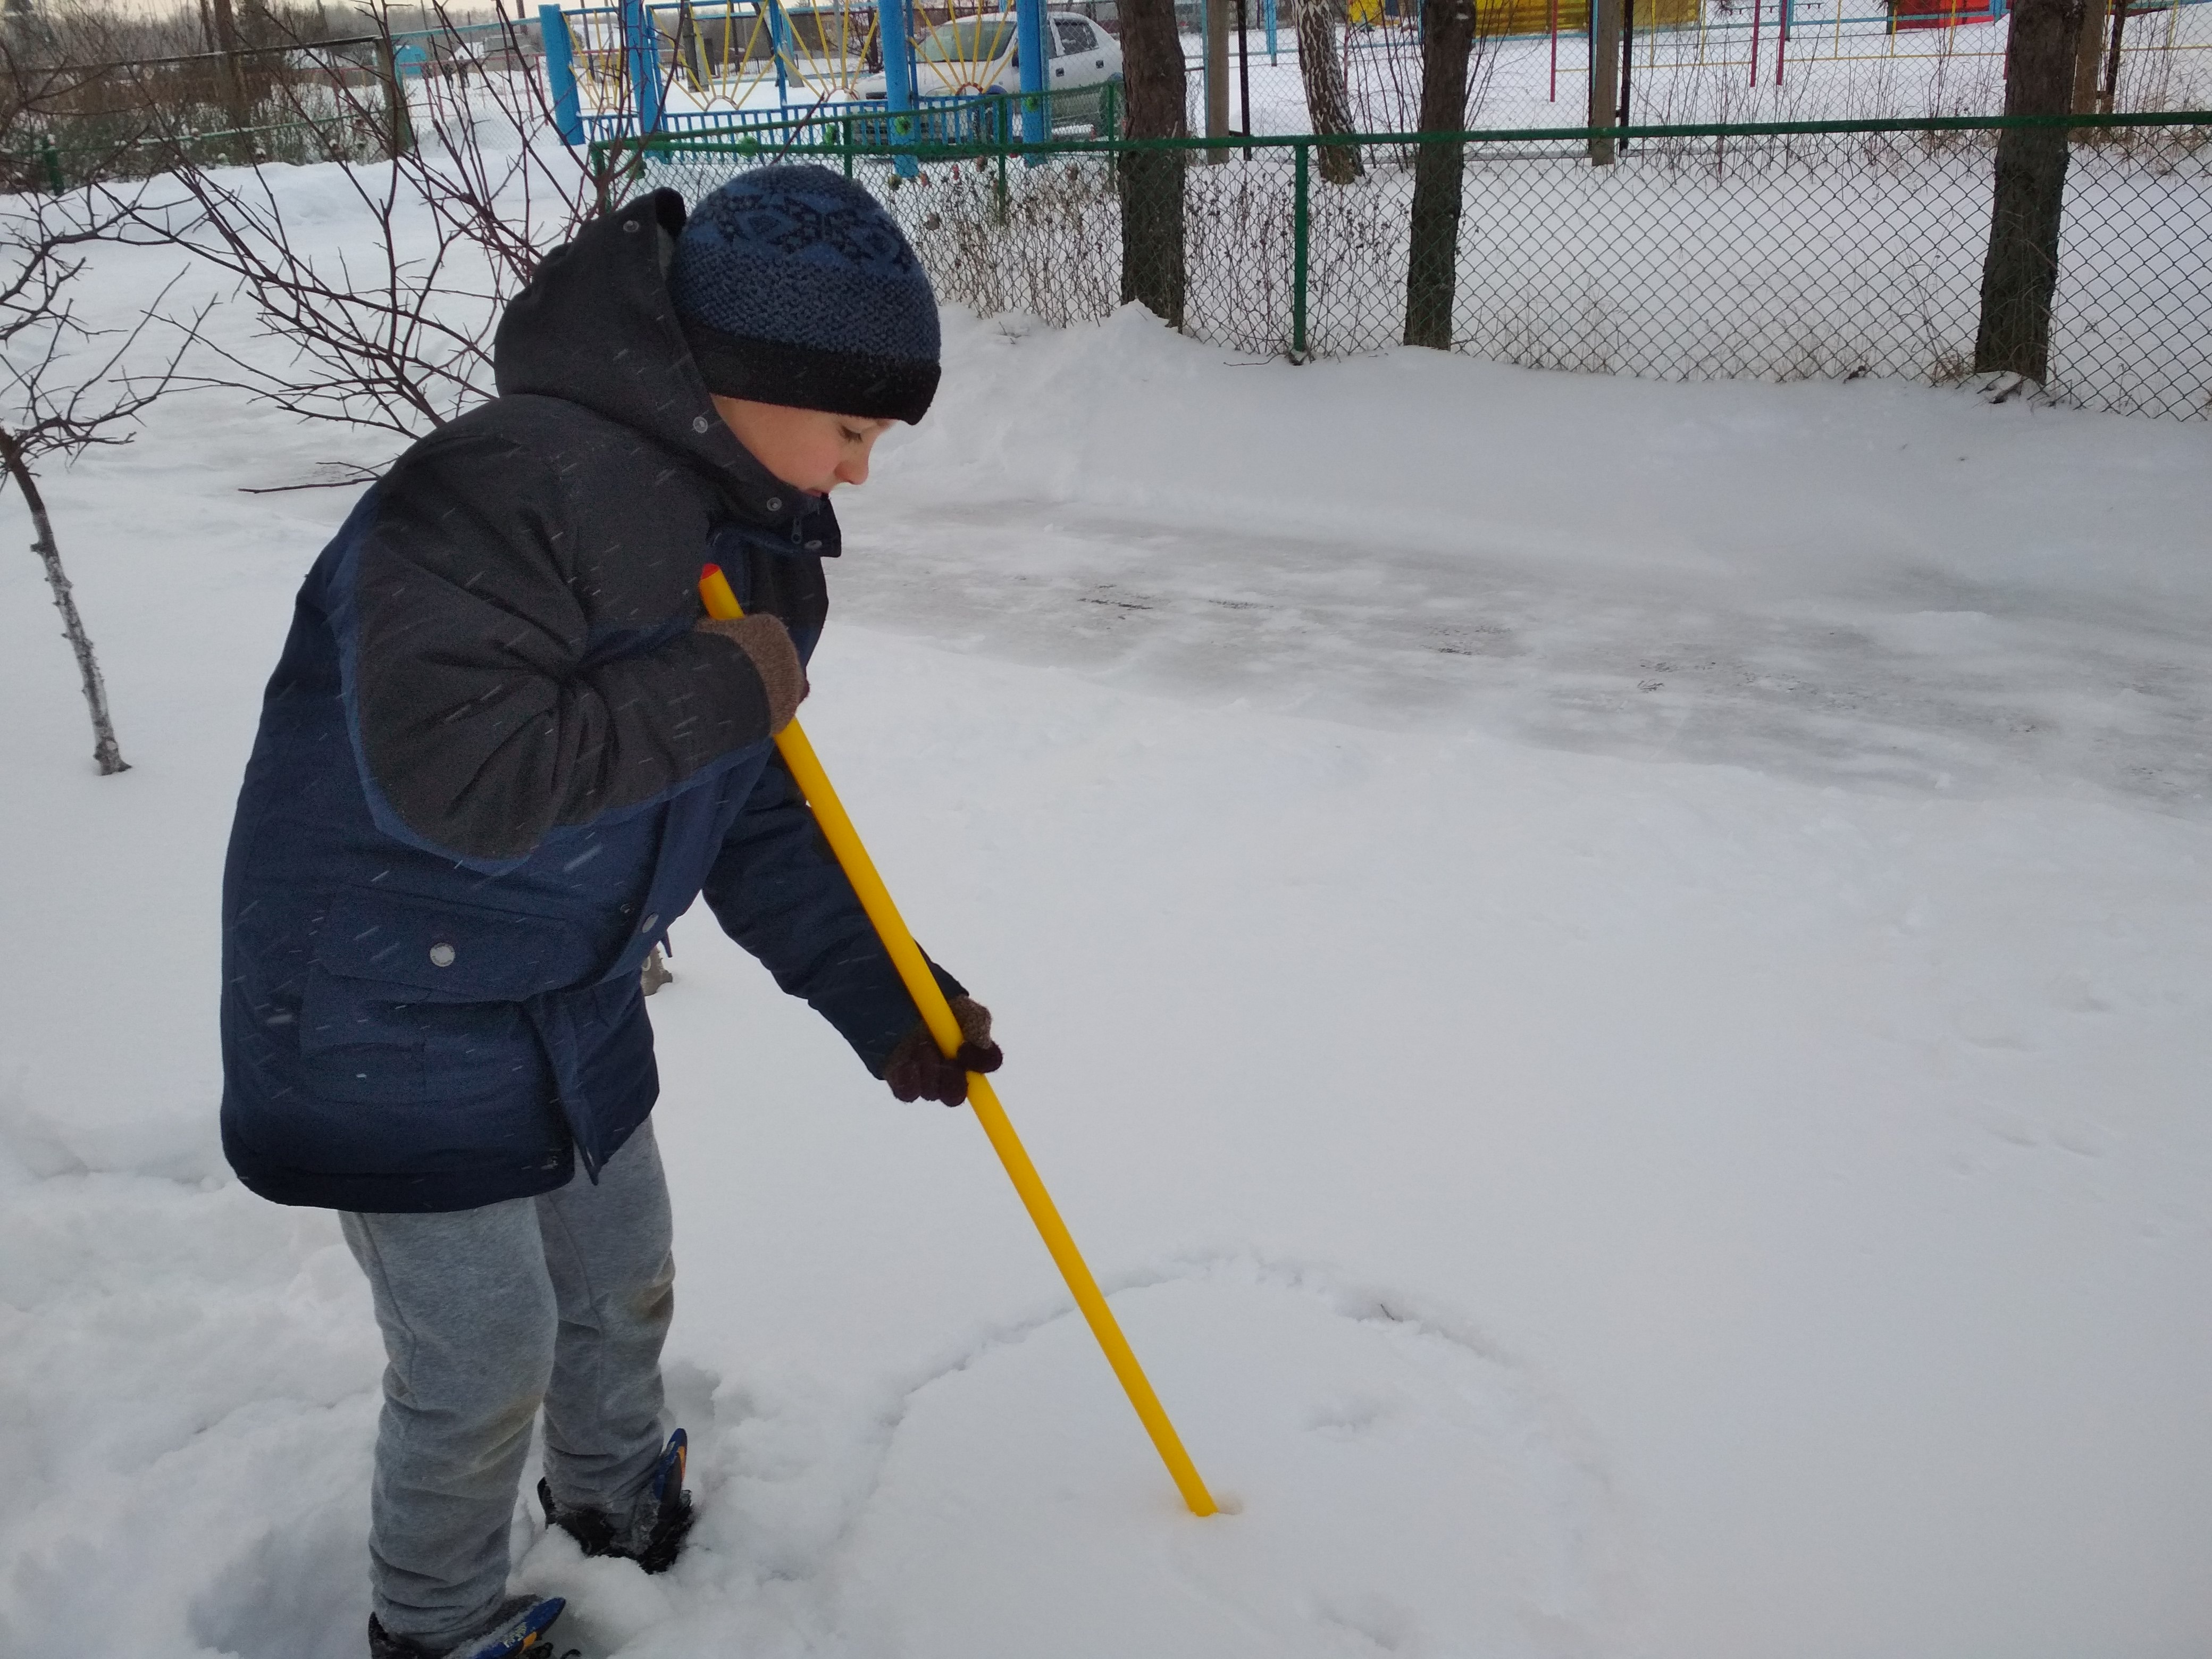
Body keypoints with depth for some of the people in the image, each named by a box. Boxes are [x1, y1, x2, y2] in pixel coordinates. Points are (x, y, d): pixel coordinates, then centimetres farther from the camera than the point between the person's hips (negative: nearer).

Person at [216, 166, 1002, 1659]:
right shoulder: (520, 483, -29)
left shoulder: (759, 542, 1)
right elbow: (447, 771, -38)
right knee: (483, 1366, 7)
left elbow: (757, 820, 6)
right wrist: (718, 694, -31)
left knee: (625, 1285, 24)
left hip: (573, 1001, 9)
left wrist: (883, 998, -2)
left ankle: (615, 1502, 54)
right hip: (388, 1017, -8)